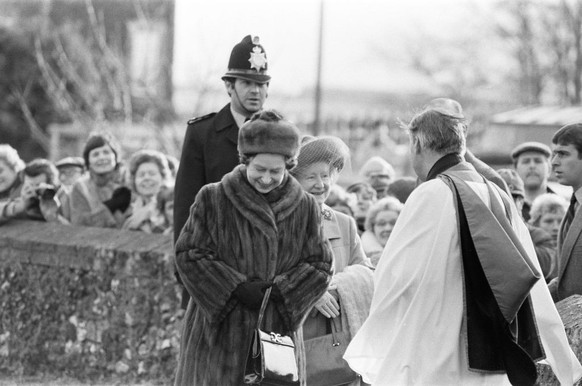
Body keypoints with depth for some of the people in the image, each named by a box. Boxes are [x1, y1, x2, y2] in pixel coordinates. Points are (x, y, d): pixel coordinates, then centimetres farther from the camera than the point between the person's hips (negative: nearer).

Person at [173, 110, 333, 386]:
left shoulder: (306, 208, 3)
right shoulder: (212, 199, -2)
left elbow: (320, 267, 3)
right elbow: (188, 255, -4)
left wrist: (277, 290, -13)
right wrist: (236, 288, -14)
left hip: (278, 332, 2)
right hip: (220, 332, -1)